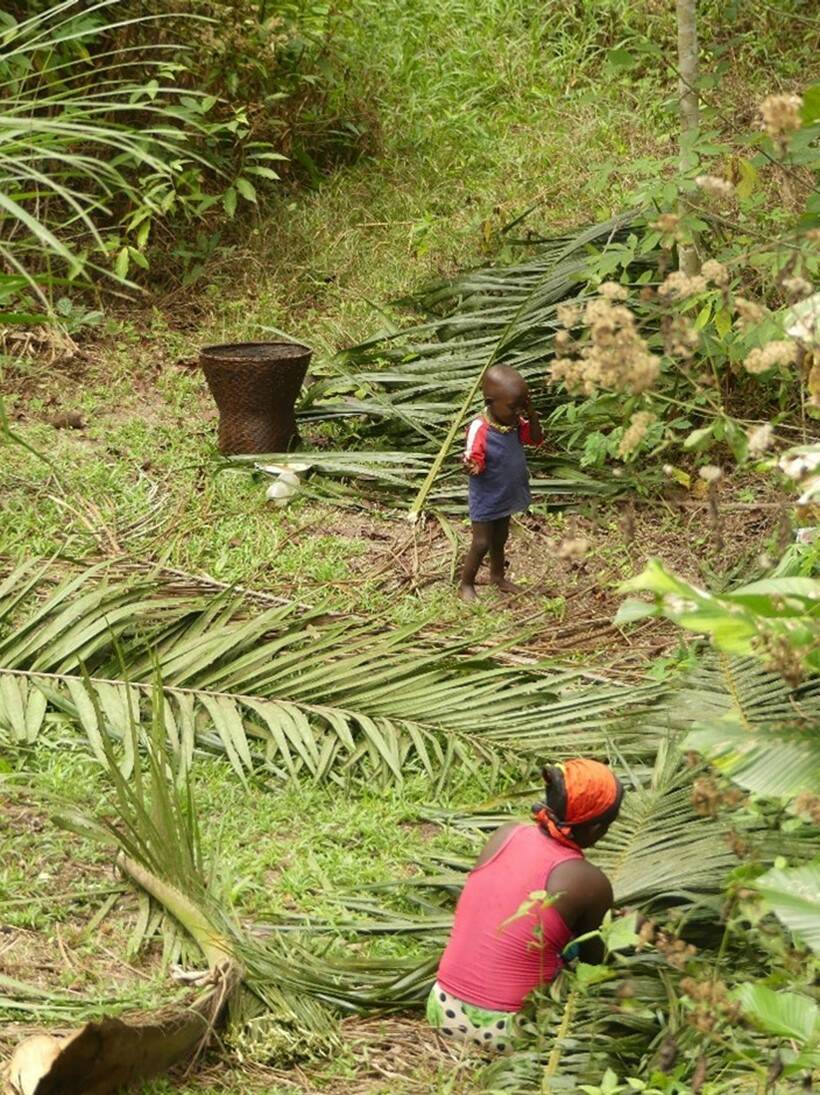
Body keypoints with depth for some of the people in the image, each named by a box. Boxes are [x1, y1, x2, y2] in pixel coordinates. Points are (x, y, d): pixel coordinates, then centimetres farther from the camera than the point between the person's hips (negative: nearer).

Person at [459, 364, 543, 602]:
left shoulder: (516, 422, -8)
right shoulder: (479, 430, -30)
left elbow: (536, 439, 3)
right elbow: (475, 463, -27)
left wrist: (531, 414, -12)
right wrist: (472, 467, -51)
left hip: (507, 495, 7)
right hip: (486, 499, -7)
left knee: (500, 538, 24)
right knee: (481, 543, 0)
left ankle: (497, 576, 42)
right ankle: (466, 585, 17)